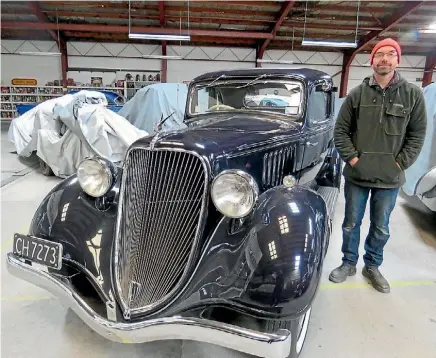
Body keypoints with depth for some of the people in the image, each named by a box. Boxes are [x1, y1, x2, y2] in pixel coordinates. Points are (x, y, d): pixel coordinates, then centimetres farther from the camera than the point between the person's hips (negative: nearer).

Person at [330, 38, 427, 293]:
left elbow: (418, 134, 2)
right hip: (357, 175, 0)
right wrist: (351, 157, -7)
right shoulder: (357, 94, -1)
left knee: (381, 228, 14)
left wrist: (401, 163, -6)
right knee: (351, 223, 12)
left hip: (390, 177, 0)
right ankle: (349, 264, 32)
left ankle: (372, 267, 34)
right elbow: (341, 130, 2)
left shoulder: (413, 94, 0)